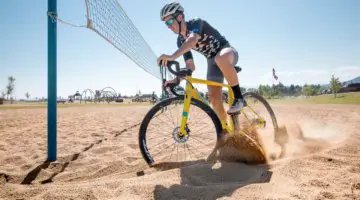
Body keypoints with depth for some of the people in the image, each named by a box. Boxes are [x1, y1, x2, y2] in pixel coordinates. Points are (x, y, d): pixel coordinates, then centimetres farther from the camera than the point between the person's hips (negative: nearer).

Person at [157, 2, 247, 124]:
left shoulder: (196, 23, -21)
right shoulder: (181, 41, -1)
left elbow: (192, 40, -44)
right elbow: (190, 67, -2)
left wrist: (172, 57, -57)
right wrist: (176, 80, -17)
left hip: (227, 51, -6)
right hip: (212, 61, 6)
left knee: (221, 58, -45)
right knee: (215, 100, -8)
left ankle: (238, 97, -29)